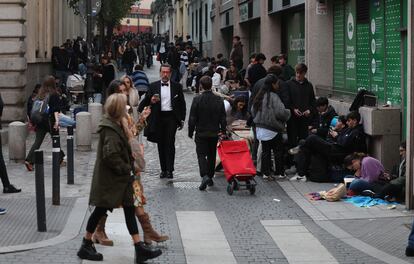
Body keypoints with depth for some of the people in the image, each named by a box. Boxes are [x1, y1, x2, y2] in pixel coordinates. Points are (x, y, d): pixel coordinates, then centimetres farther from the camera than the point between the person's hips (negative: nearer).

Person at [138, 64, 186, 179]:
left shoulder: (177, 87, 6)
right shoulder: (153, 86, 7)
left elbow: (182, 104, 9)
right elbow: (145, 102, 7)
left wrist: (182, 119, 4)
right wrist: (151, 100, -16)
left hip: (171, 117, -2)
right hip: (158, 118, 2)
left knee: (170, 143, -9)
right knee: (161, 144, 6)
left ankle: (169, 170, -7)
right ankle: (163, 169, 13)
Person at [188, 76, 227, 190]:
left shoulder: (197, 99, -13)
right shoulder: (219, 100, -2)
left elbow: (192, 118, -10)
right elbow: (223, 118, 3)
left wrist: (190, 132, 0)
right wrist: (223, 131, 15)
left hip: (201, 133, -3)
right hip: (214, 133, 4)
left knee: (201, 154, -1)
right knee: (212, 155, 16)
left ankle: (204, 176, -21)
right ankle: (210, 178, 24)